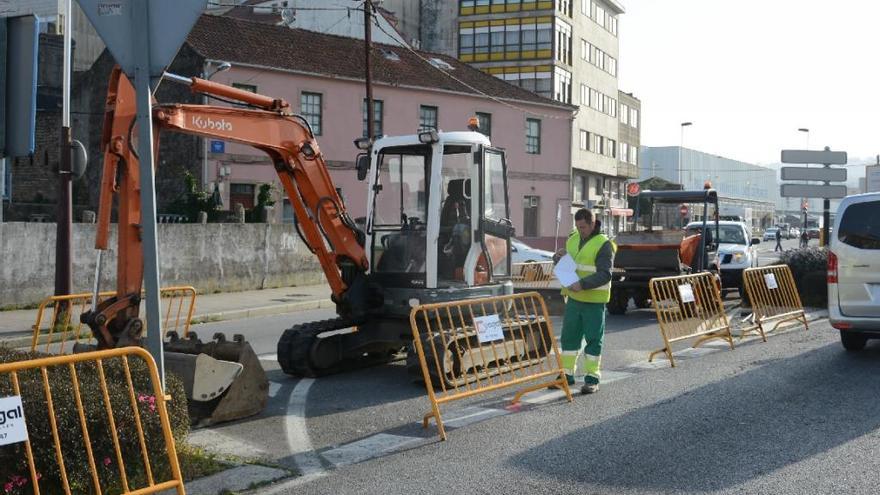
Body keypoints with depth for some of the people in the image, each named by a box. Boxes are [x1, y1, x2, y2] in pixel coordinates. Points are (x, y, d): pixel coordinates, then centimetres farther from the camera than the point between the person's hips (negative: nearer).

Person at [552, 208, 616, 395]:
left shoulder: (603, 244, -13)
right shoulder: (573, 239, 9)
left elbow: (605, 274, -21)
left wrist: (583, 284, -32)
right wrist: (558, 257, -3)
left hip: (594, 301, -6)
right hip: (574, 298, 7)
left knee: (593, 339, 1)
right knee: (569, 336, 10)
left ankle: (592, 379, 9)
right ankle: (567, 374, 20)